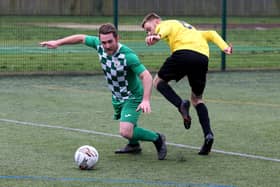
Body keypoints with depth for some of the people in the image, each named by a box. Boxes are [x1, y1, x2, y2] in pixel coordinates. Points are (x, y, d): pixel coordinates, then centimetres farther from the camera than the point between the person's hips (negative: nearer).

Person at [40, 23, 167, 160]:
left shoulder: (127, 55, -33)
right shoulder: (99, 45, -15)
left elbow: (146, 76, -36)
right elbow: (81, 38, 3)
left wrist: (146, 100, -47)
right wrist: (58, 42, 2)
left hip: (132, 98, -7)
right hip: (116, 96, 7)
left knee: (125, 132, -22)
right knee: (125, 123, 29)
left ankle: (157, 139, 0)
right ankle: (134, 145, 57)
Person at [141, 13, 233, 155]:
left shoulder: (165, 24, 20)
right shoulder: (189, 29, 41)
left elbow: (166, 29, -6)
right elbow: (211, 34, 32)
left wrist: (157, 36, -28)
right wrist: (224, 47, 18)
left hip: (184, 52, -6)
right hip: (203, 57, 6)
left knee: (158, 81, 16)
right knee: (197, 99, 21)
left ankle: (181, 104, -11)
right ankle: (208, 134, 1)